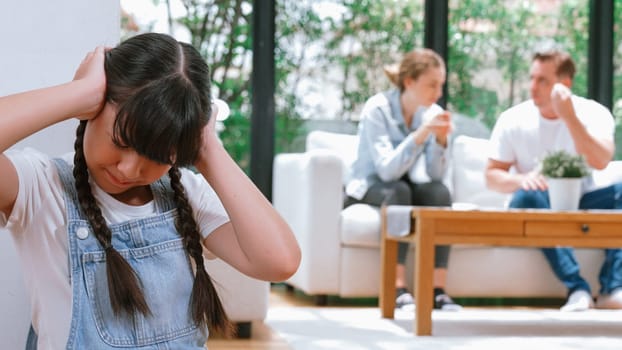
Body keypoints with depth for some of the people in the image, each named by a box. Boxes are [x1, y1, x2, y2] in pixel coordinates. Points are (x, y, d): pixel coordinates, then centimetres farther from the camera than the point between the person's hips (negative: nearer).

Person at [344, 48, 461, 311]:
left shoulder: (433, 114, -4)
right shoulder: (377, 109, -17)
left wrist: (441, 140, -26)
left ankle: (439, 290, -30)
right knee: (398, 190, -36)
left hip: (404, 187, 4)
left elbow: (436, 175, -10)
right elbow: (387, 170, -28)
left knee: (440, 193, -27)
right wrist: (420, 134, -37)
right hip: (367, 189, -4)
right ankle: (399, 289, -40)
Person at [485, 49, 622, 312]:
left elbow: (600, 162, -23)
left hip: (584, 205, 1)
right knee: (525, 197, -34)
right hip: (541, 210, -1)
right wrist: (520, 180, -24)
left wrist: (570, 117, -30)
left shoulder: (594, 113, -5)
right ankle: (577, 288, -39)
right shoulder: (513, 120, -3)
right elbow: (491, 176, -3)